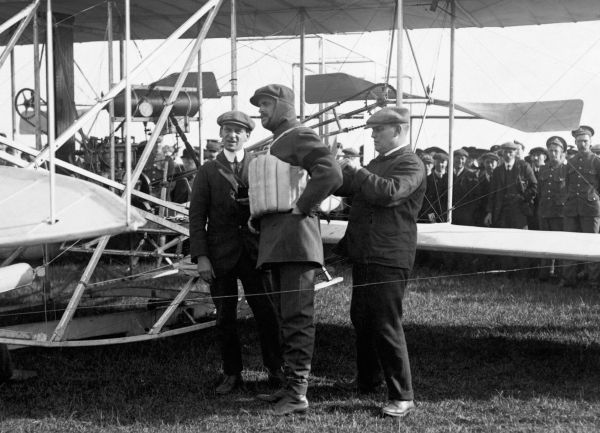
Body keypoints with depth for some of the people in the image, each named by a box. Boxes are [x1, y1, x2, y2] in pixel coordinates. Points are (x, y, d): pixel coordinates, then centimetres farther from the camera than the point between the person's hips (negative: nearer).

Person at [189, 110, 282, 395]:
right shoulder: (208, 171, 6)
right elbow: (197, 217, 2)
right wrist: (201, 257, -7)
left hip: (255, 253, 0)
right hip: (220, 256, 0)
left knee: (266, 315, -1)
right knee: (225, 318, 5)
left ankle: (275, 369, 14)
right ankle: (231, 374, 16)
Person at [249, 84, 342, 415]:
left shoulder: (301, 137, -8)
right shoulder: (277, 143, 23)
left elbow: (331, 174, -25)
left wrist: (300, 208, -20)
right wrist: (257, 217, 19)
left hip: (295, 240, -11)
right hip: (276, 244, 11)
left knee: (297, 317, -9)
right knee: (285, 317, 13)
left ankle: (298, 394, -7)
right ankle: (291, 385, 20)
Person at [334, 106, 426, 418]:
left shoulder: (411, 165, -10)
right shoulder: (376, 163, 19)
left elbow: (390, 192, -26)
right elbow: (348, 190, 24)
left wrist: (355, 171, -17)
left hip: (389, 258, -9)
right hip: (364, 254, 9)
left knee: (386, 326, -9)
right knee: (361, 319, 17)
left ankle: (402, 396, -2)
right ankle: (367, 380, 34)